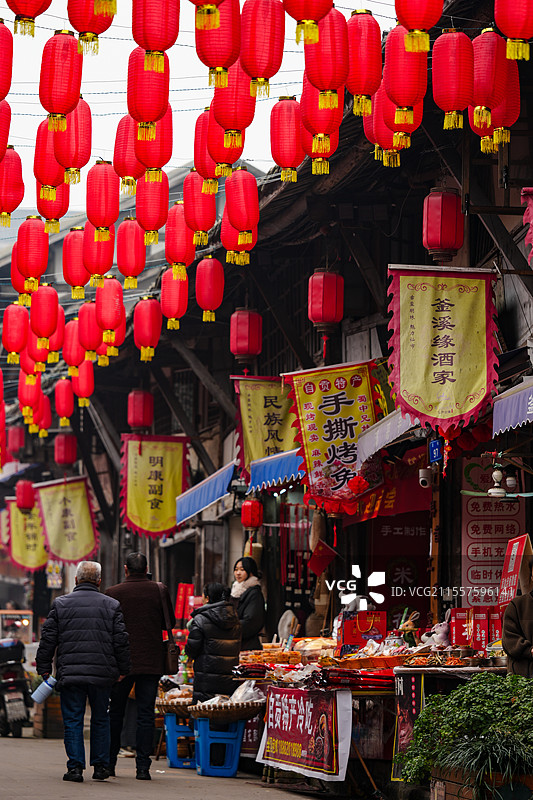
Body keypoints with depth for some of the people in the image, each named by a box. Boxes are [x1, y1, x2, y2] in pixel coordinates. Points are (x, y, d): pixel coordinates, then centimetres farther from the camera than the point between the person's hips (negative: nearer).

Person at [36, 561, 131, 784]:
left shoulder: (60, 604, 4)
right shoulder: (111, 606, 5)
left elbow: (48, 639, 3)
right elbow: (121, 641, 4)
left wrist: (44, 669, 11)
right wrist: (122, 669, 13)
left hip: (70, 673, -1)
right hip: (102, 673, 1)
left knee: (73, 721, 3)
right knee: (100, 719, 13)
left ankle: (75, 766, -2)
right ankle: (101, 765, 14)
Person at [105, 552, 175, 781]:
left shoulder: (114, 593, -5)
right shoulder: (159, 591, -2)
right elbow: (169, 623, 8)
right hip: (151, 662, 0)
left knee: (116, 713, 12)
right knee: (146, 714, 2)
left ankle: (109, 763, 17)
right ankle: (143, 766, -3)